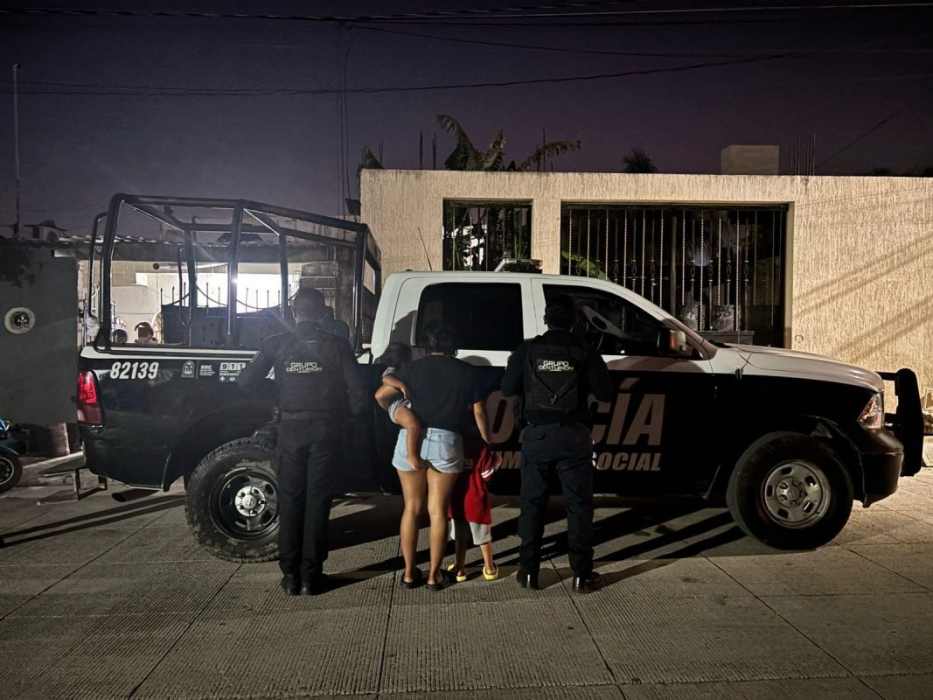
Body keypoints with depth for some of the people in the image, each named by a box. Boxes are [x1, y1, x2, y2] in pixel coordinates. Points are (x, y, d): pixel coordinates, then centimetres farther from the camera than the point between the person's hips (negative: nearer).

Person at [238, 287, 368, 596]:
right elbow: (359, 393, -7)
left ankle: (291, 575, 15)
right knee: (317, 501, 7)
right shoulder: (336, 345, -3)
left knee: (290, 501, 11)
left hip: (291, 429, 1)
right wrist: (344, 413, 11)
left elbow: (245, 382, -2)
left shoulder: (276, 344, -1)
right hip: (325, 430, -1)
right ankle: (311, 575, 10)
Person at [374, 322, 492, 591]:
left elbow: (381, 395, 3)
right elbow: (478, 411, 9)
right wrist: (487, 441, 21)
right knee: (438, 511, 9)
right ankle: (434, 575, 15)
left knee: (411, 508, 13)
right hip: (447, 441, 0)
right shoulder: (466, 371, 9)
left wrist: (395, 413, 22)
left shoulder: (414, 368, 8)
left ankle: (409, 573, 19)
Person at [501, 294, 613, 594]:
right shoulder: (584, 352, -1)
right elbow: (606, 393, -1)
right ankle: (581, 574, 10)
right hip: (573, 436, -1)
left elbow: (508, 388, 3)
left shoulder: (527, 350, 1)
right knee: (579, 504, 8)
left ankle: (528, 572, 15)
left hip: (537, 434, 1)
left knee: (532, 504, 11)